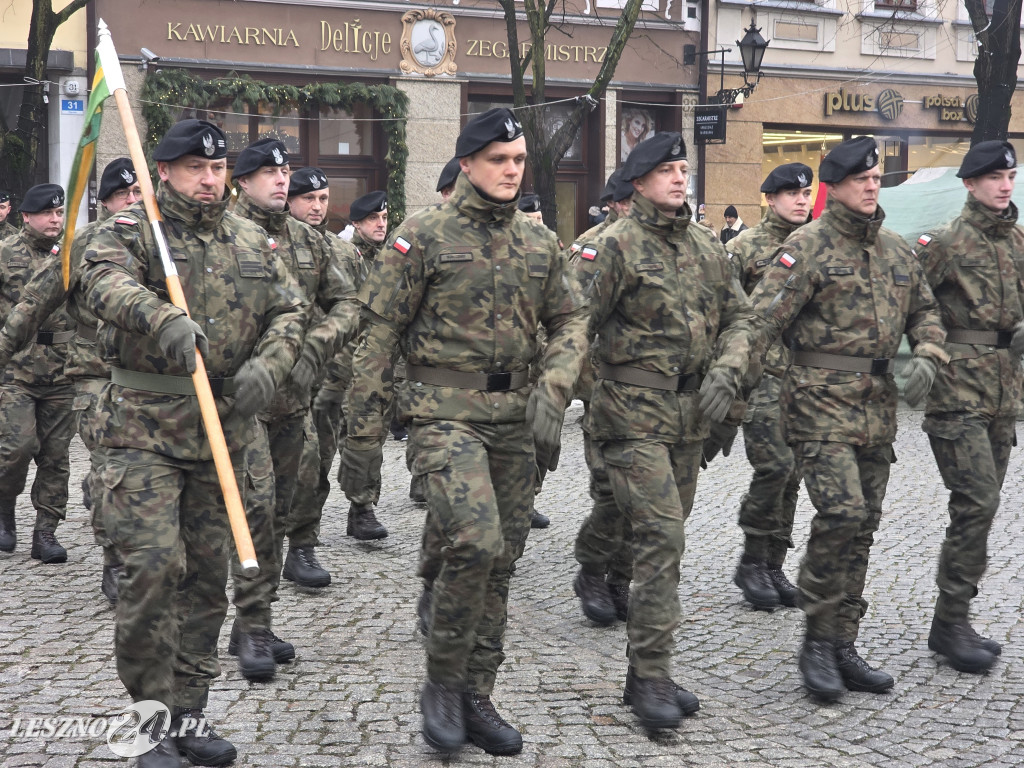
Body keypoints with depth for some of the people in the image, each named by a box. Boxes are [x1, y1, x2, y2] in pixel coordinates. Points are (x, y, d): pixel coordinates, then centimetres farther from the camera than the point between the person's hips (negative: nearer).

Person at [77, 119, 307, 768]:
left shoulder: (253, 241, 14)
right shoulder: (131, 231, -1)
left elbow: (289, 311, 10)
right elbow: (105, 281, -22)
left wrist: (268, 363, -11)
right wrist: (164, 320, -42)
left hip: (225, 428, 5)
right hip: (145, 427, -5)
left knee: (208, 572, 9)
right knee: (154, 565, -13)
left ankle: (189, 712, 21)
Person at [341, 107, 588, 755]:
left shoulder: (539, 243, 11)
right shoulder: (425, 235, -4)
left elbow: (571, 319, 12)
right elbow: (379, 334, -4)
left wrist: (551, 393, -7)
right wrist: (364, 433, -7)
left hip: (515, 416, 6)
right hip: (446, 410, -5)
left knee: (501, 561, 8)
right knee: (476, 542, -22)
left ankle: (476, 698, 21)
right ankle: (442, 682, -1)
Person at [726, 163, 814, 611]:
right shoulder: (745, 247, -2)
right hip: (761, 375, -5)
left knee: (790, 475, 7)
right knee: (774, 466, -14)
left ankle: (773, 568, 17)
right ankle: (752, 562, 1)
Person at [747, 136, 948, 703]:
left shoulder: (895, 250, 15)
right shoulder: (807, 246, -6)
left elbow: (924, 309, 23)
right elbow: (763, 317, -13)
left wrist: (926, 355, 3)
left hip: (878, 402, 7)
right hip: (822, 399, -7)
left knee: (862, 527, 9)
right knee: (842, 512, -19)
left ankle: (842, 649, 18)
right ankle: (817, 640, -3)